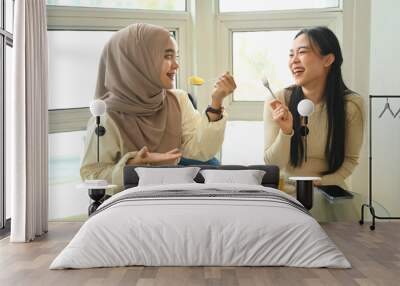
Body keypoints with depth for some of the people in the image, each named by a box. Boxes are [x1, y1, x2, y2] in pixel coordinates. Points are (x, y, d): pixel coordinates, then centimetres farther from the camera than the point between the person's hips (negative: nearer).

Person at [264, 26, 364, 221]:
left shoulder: (351, 104, -9)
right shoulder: (277, 102, -10)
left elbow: (350, 160, 3)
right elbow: (271, 164, -6)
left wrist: (323, 182, -14)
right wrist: (286, 131, -24)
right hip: (285, 191, 0)